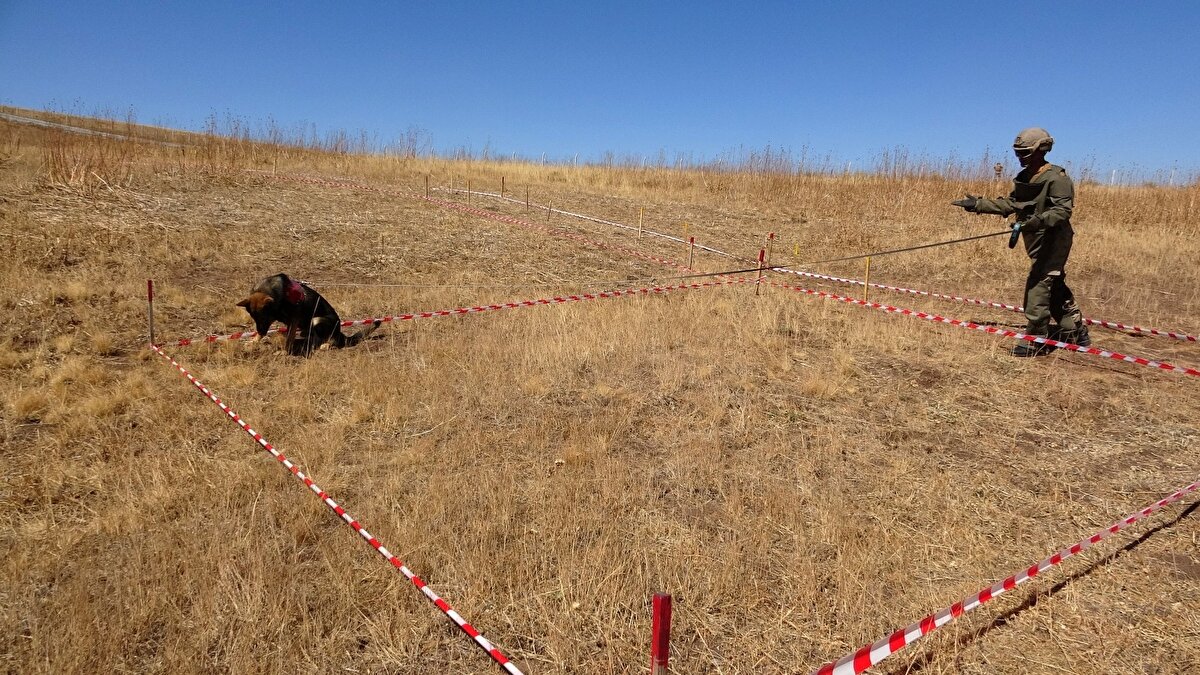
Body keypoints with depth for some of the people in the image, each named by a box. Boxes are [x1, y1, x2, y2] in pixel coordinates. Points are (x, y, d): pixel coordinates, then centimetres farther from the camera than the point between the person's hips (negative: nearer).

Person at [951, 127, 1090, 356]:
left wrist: (1037, 221, -36)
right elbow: (1009, 205, 9)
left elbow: (1063, 210, -21)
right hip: (1038, 241, 9)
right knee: (1055, 288, 16)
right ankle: (1077, 334, 30)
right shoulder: (1024, 178, 11)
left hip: (1053, 240, -9)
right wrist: (977, 204, 0)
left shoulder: (1056, 178, -14)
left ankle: (1036, 341, -3)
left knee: (1037, 288, -10)